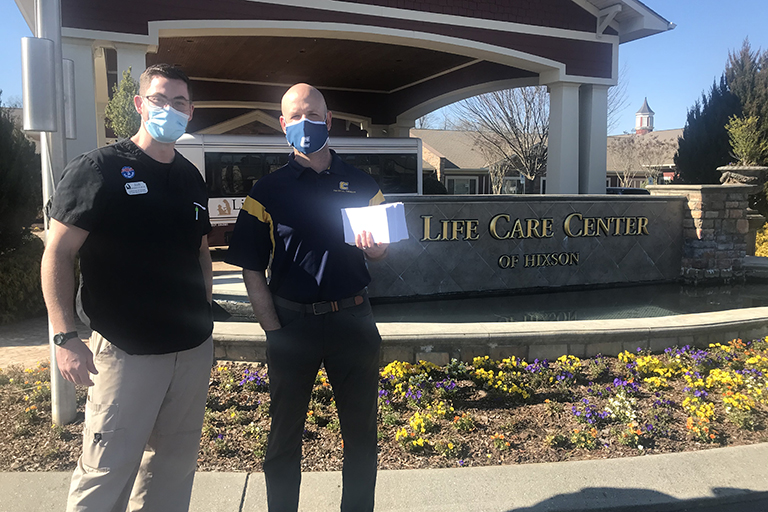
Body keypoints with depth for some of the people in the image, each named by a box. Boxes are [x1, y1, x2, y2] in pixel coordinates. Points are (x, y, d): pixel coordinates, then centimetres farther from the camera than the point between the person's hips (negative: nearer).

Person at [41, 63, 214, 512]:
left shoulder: (192, 179, 11)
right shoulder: (99, 170, -6)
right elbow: (58, 254, -8)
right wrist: (66, 338, -14)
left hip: (193, 349, 6)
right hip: (126, 351, -5)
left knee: (176, 463, 16)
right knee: (107, 471, 0)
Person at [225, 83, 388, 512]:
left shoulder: (361, 184, 8)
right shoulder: (267, 191, 3)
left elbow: (380, 254, 12)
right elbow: (252, 270, 0)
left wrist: (374, 248, -12)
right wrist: (275, 331, -8)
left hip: (353, 318, 1)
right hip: (292, 322, -1)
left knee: (361, 432, 11)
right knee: (285, 433, 12)